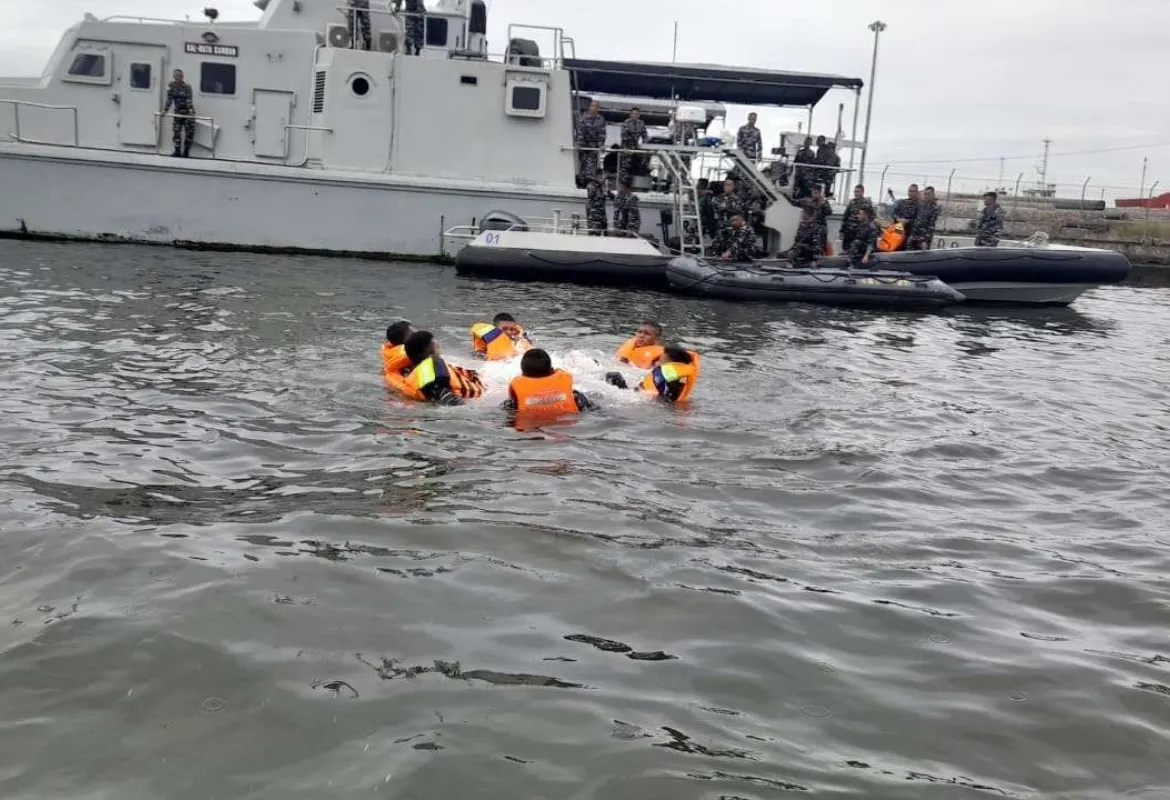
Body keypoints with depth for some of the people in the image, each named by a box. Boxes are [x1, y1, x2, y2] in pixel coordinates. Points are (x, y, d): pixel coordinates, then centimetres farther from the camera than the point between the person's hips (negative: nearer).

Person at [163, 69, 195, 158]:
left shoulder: (187, 86, -11)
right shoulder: (171, 85, 1)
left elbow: (189, 99, -20)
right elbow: (169, 98, 3)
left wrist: (190, 110, -32)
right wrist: (165, 110, -3)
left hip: (188, 112, -4)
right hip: (178, 112, 4)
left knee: (189, 132, -7)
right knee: (176, 131, 0)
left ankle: (186, 152, 3)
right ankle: (177, 151, 7)